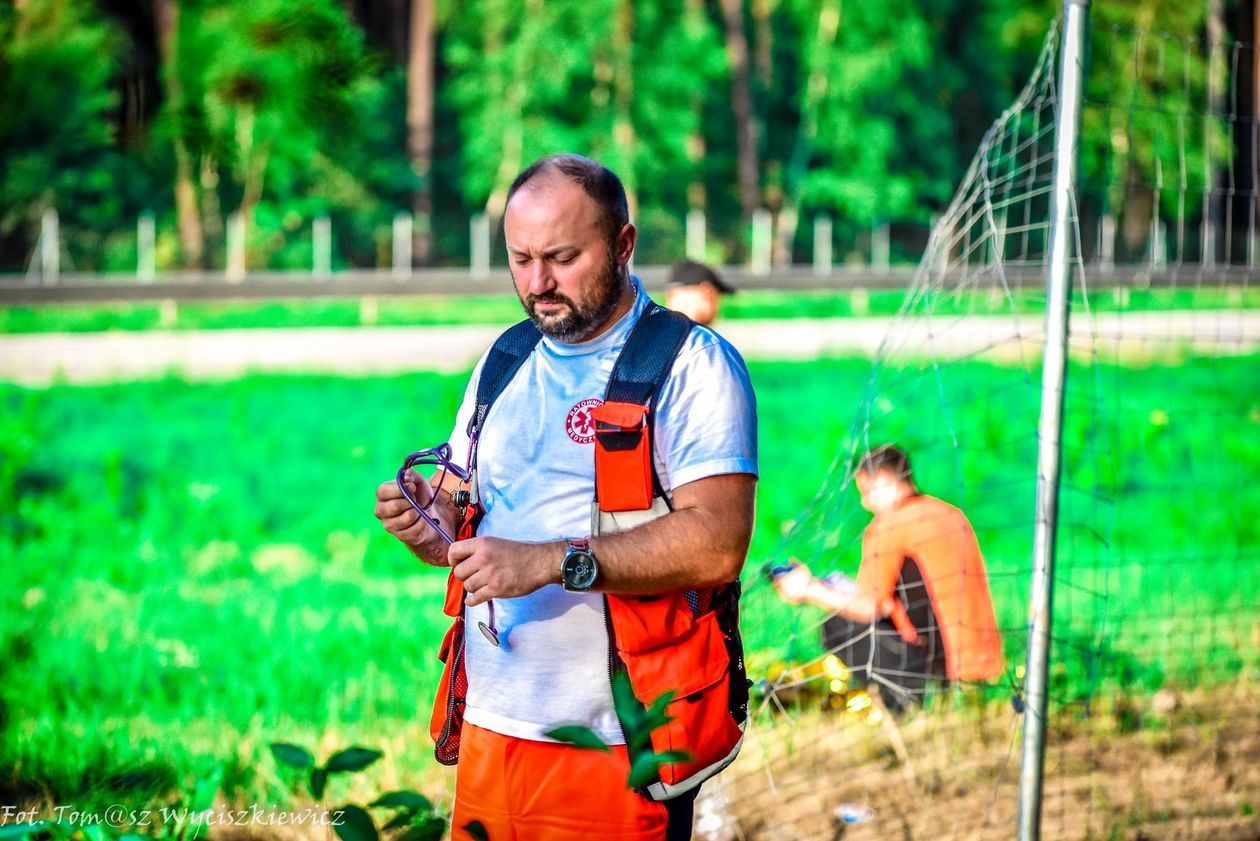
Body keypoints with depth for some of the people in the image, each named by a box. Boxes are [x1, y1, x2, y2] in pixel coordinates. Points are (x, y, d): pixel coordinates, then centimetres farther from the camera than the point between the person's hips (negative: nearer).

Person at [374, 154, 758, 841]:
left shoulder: (693, 366, -7)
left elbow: (717, 544, -19)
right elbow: (462, 507, 20)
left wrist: (551, 561, -26)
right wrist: (432, 524, -4)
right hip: (492, 727, 6)